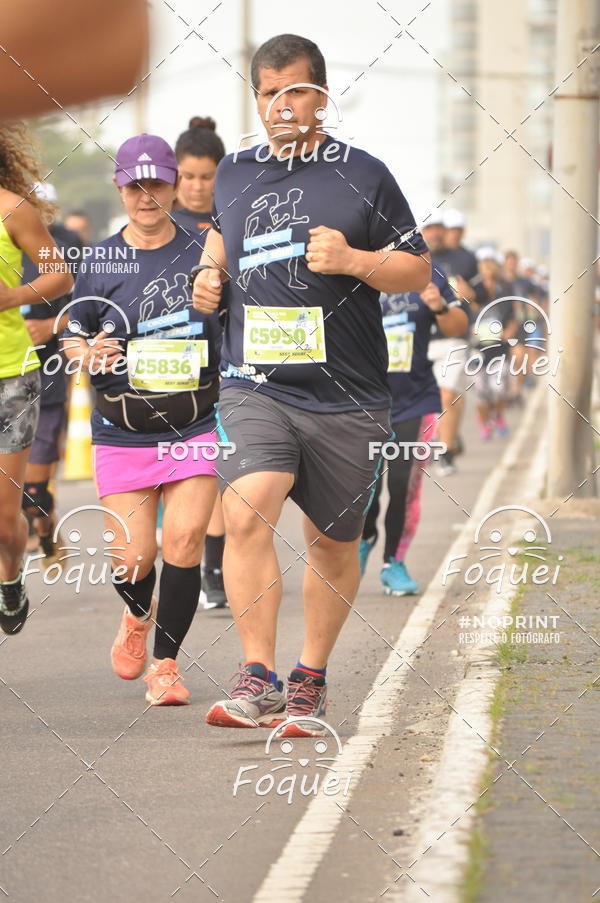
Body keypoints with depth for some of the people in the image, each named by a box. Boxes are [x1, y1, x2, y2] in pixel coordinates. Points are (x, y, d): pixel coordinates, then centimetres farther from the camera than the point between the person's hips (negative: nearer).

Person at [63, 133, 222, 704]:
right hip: (122, 432, 1)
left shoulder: (203, 251, 2)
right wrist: (87, 352, -12)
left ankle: (165, 662, 2)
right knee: (131, 559, -1)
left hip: (197, 426, -1)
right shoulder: (100, 262, 4)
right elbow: (73, 338, 10)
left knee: (184, 538, -14)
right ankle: (138, 616, 36)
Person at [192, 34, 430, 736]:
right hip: (254, 385, 1)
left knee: (333, 544, 10)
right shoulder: (235, 173, 10)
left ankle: (310, 680, 27)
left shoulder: (364, 176, 1)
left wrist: (352, 259, -13)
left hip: (346, 399, -1)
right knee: (246, 517, -22)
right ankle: (258, 679, -21)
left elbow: (418, 270, 4)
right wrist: (210, 272, 9)